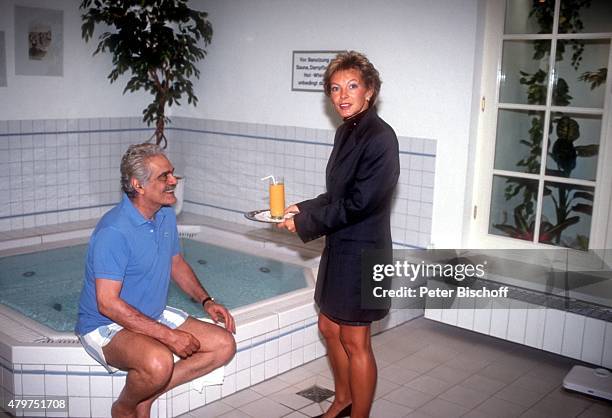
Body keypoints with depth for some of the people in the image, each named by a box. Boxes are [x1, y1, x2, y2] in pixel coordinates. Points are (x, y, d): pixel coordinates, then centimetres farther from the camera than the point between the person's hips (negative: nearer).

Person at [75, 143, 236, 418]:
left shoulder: (166, 215, 2)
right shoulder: (114, 231, -24)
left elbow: (176, 263, 18)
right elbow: (107, 304, -26)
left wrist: (206, 301, 3)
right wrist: (169, 336, -26)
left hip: (154, 316, 9)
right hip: (107, 324, -8)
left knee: (224, 345, -3)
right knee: (159, 362, -37)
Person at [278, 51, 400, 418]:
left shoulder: (379, 137, -19)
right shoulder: (347, 130, 8)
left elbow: (358, 202, -23)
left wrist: (304, 222, -14)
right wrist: (302, 209, 2)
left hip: (362, 253, -9)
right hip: (340, 247, 9)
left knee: (354, 341, 4)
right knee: (329, 327, 20)